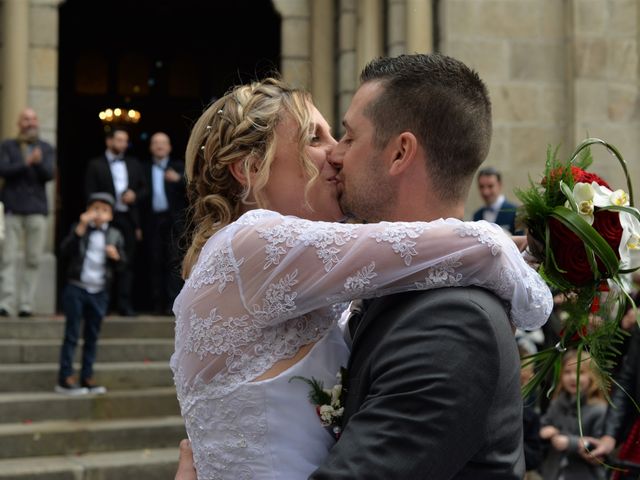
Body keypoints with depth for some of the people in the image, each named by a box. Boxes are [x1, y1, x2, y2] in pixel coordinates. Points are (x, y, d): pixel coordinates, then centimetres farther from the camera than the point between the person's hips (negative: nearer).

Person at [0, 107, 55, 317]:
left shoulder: (46, 148, 13)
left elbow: (49, 174, -1)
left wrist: (39, 162, -20)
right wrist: (26, 162, -16)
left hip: (37, 209, 1)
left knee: (33, 260, -2)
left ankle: (26, 304, 1)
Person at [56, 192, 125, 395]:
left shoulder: (115, 235, 5)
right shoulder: (78, 229, 0)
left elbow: (120, 264, 7)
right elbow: (65, 252, -14)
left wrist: (115, 256, -16)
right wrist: (80, 228, -20)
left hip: (99, 293, 3)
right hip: (76, 289, -3)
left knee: (92, 337, 9)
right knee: (72, 335, -2)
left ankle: (87, 377, 16)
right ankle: (65, 378, 0)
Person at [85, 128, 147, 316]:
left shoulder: (134, 164, 18)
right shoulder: (95, 165, 6)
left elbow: (144, 189, 18)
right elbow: (91, 194, 0)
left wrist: (135, 196, -3)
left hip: (128, 219, 3)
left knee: (127, 263, 0)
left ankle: (124, 304, 0)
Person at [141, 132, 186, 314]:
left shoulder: (178, 167, 12)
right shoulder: (145, 169, 15)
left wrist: (178, 179, -21)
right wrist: (140, 225, -5)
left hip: (173, 219, -2)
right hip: (152, 220, 2)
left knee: (174, 261, -8)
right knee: (155, 263, 1)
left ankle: (173, 302, -10)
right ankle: (158, 304, 5)